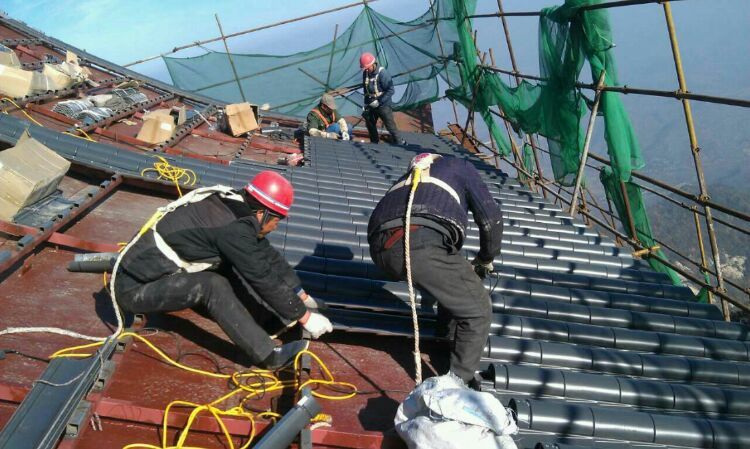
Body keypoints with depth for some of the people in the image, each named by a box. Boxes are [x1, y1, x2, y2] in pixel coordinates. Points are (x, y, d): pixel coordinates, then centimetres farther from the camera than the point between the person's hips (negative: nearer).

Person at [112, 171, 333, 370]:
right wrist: (305, 317, -11)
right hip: (135, 287, -9)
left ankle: (274, 321, 2)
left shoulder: (235, 206, -1)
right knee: (213, 285, -27)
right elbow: (264, 279, -21)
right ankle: (267, 355, -22)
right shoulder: (232, 227, -27)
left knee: (226, 268, 3)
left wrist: (302, 295, 15)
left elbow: (269, 257, 9)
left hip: (150, 272, 9)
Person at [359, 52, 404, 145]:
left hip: (384, 105, -7)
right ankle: (374, 143, 35)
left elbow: (390, 90, -20)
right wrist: (366, 104, 11)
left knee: (390, 126, -6)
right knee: (369, 124, 18)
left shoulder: (382, 73, -20)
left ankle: (400, 144, 3)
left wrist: (379, 101, -23)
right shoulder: (365, 73, 2)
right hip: (372, 105, 7)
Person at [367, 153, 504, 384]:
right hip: (421, 242, -7)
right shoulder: (461, 167, 30)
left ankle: (448, 338, 47)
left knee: (454, 275, 35)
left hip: (380, 247, 7)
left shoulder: (411, 176, 43)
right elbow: (491, 218, 19)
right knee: (478, 311, 11)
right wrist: (486, 259, 37)